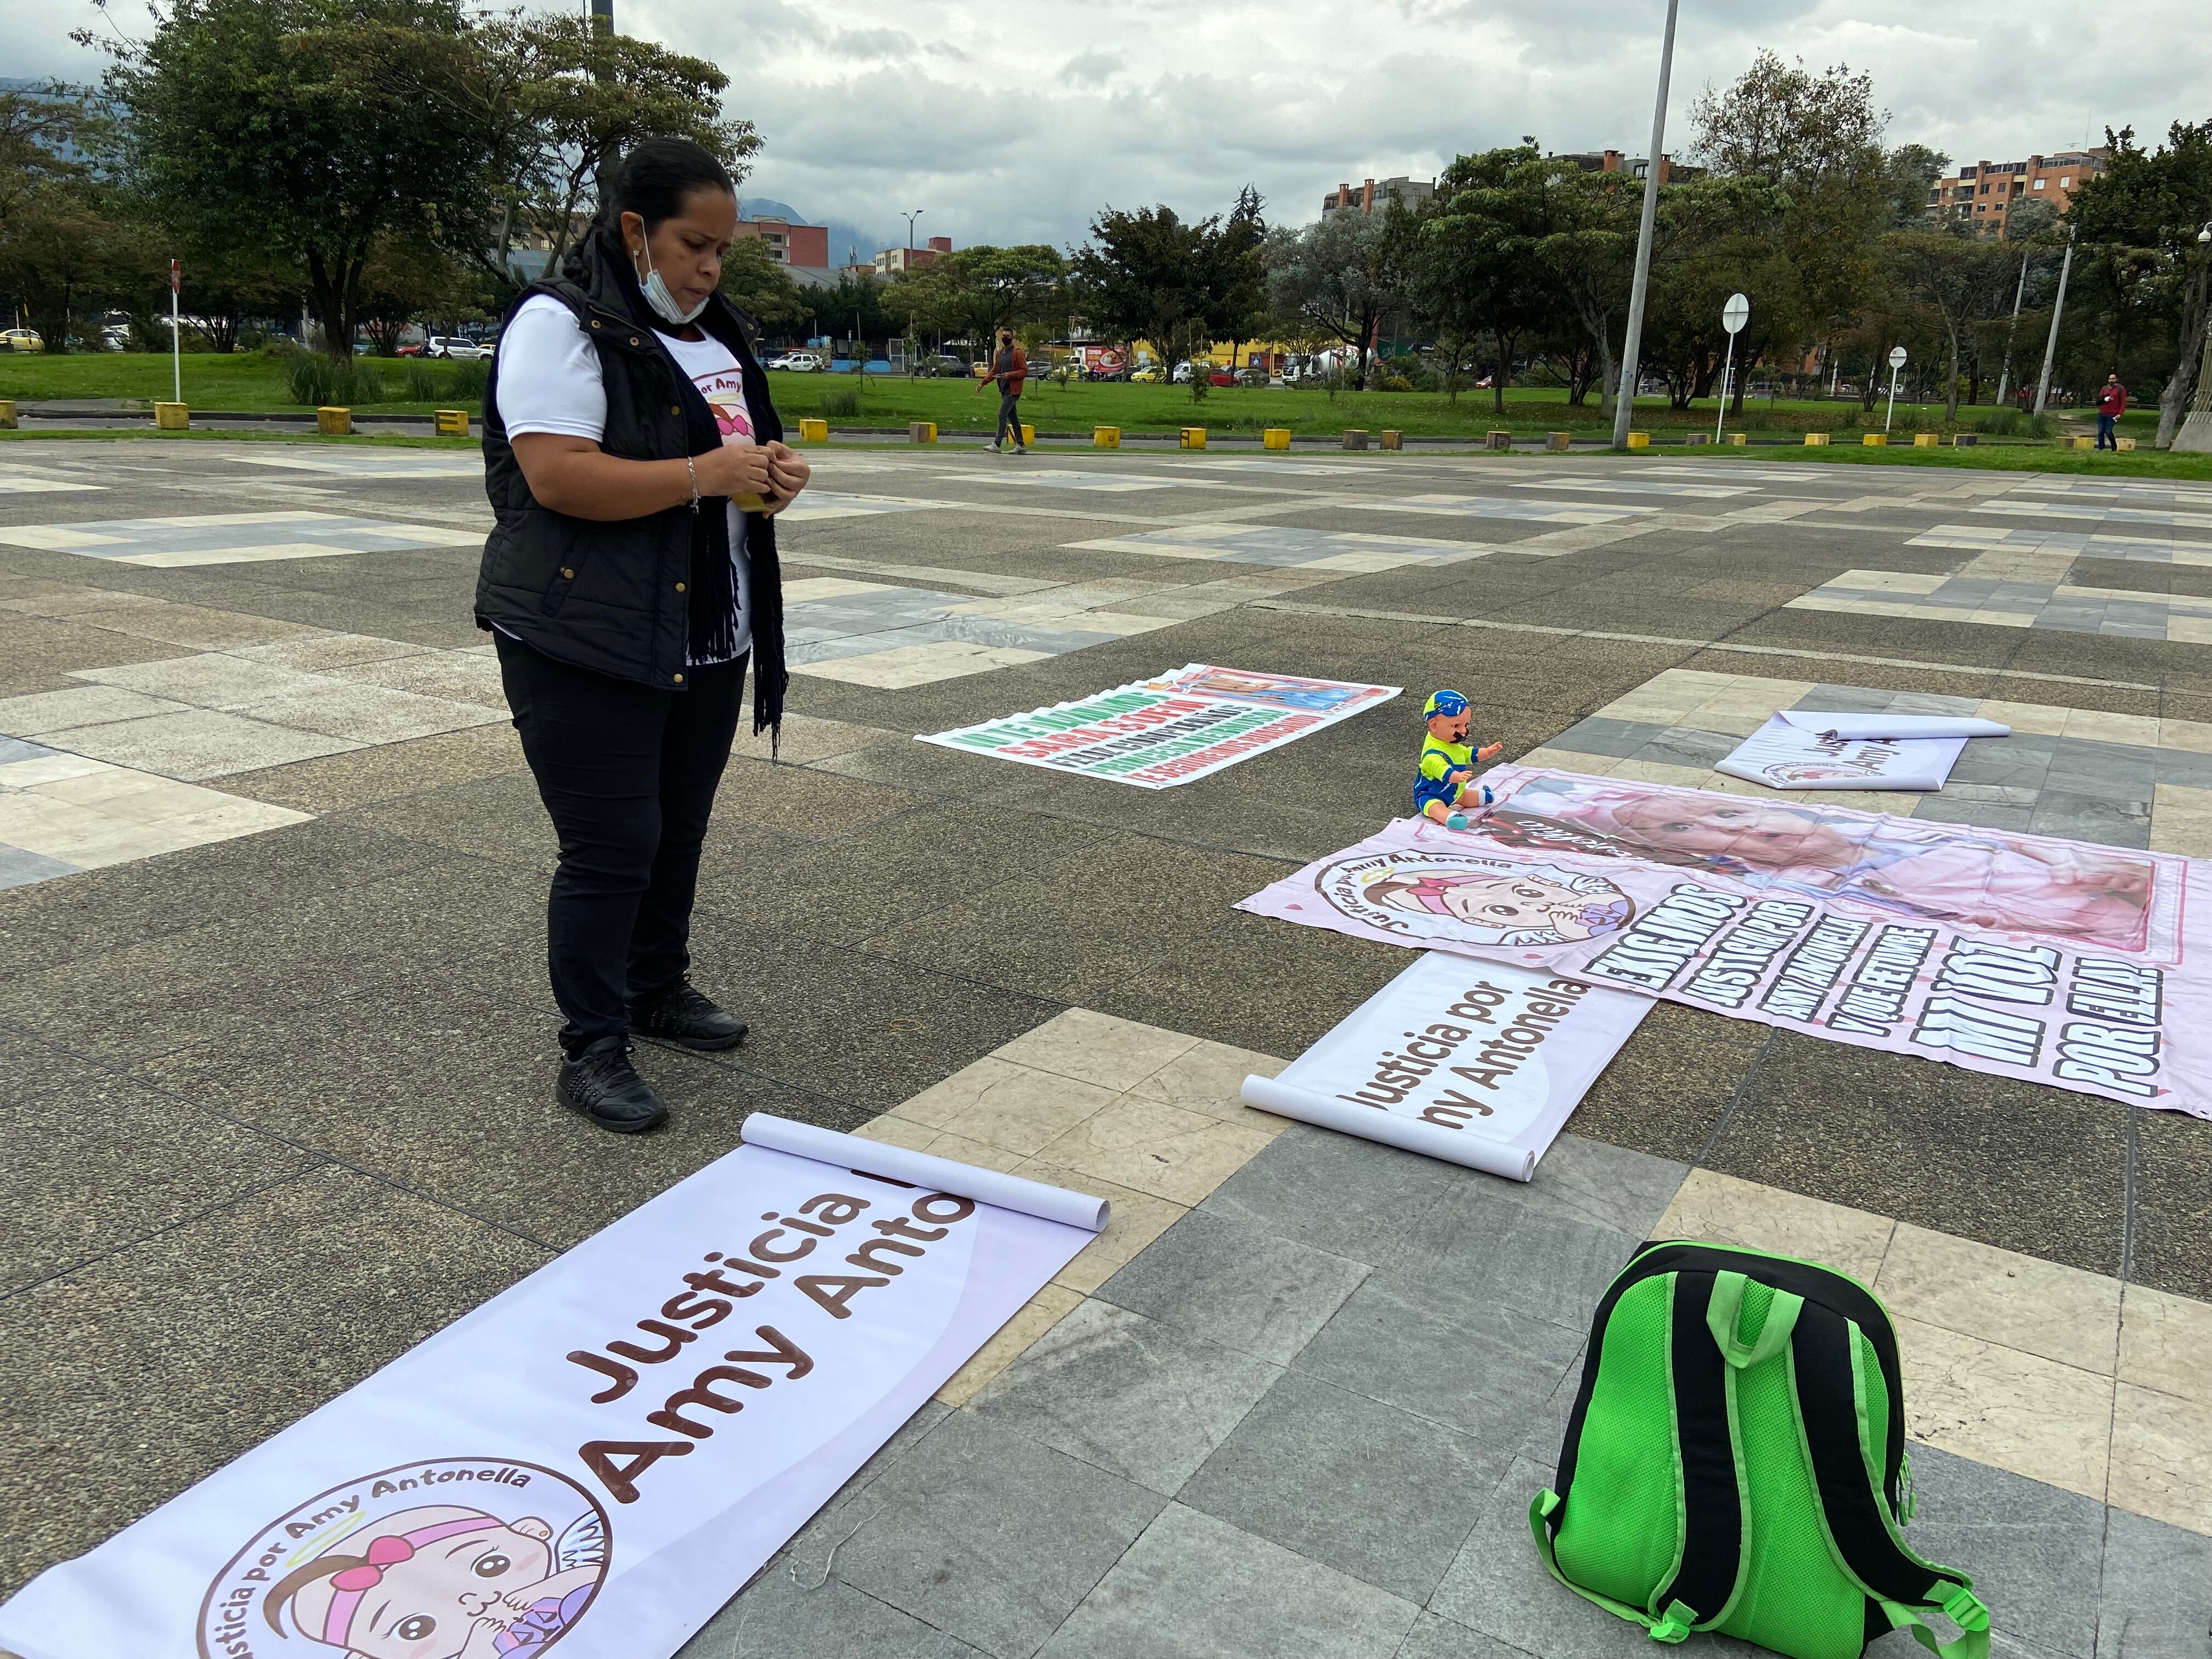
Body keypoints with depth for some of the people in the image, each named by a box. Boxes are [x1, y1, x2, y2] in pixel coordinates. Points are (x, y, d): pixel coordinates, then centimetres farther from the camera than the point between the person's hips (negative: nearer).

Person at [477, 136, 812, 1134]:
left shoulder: (716, 334, 16)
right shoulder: (561, 324, -10)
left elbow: (737, 454, 26)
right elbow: (557, 478, -22)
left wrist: (774, 478, 3)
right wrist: (707, 473, -23)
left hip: (708, 641, 8)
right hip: (590, 647, -8)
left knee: (679, 830, 15)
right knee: (611, 845, -6)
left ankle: (659, 989, 33)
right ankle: (590, 1051, 6)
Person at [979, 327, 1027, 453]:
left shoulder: (1017, 352, -8)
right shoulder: (1000, 353, 17)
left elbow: (1025, 371, -11)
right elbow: (994, 371, 21)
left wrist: (1010, 375, -23)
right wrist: (983, 382, 9)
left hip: (1013, 390, -8)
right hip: (1004, 390, 8)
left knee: (1002, 415, -14)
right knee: (1013, 417, 10)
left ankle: (996, 444, -16)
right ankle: (1021, 445, 15)